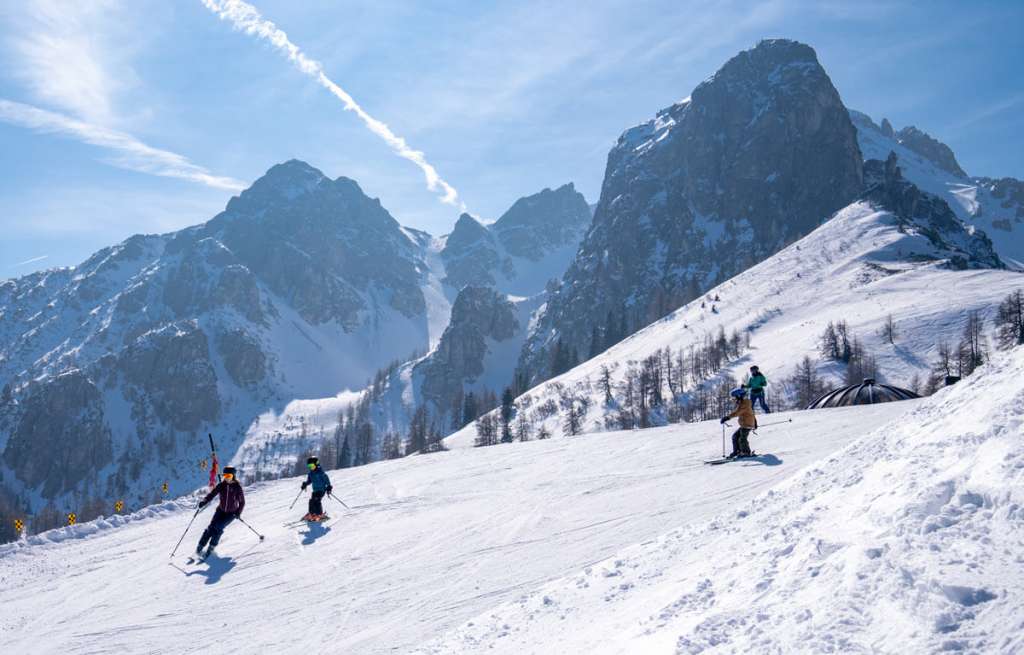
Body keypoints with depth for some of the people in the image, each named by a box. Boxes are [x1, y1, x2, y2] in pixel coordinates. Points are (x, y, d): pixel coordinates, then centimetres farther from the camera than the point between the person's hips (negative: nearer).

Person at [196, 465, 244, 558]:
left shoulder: (237, 487, -13)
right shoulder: (221, 485, -6)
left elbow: (242, 502, -7)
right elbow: (212, 494, -12)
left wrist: (238, 513, -19)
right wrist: (204, 502, -29)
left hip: (232, 513, -3)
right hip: (221, 510, 3)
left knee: (218, 528, -20)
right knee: (211, 527, -12)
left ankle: (211, 547, -6)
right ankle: (200, 547, -4)